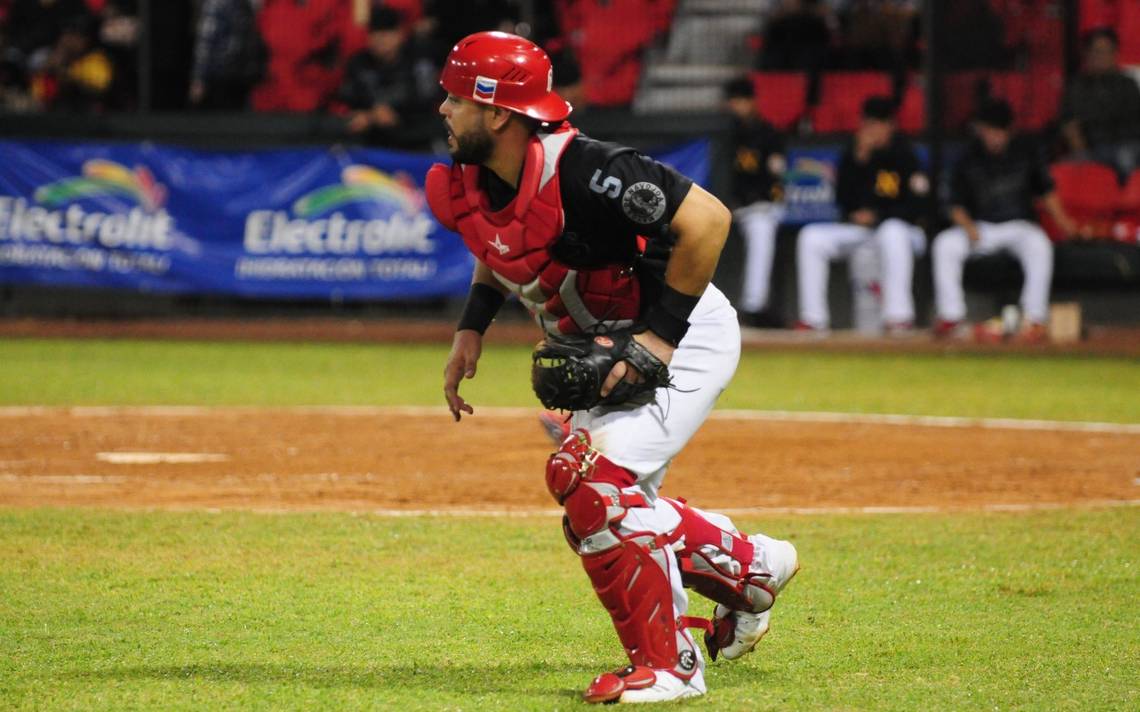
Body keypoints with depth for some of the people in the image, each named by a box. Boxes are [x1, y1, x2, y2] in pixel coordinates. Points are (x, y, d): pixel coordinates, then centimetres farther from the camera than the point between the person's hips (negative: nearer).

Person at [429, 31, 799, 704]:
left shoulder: (580, 170, -32)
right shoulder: (463, 186, -6)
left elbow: (707, 218, -31)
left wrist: (660, 337, -29)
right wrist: (471, 329, 6)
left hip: (686, 338, -9)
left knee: (594, 476, -24)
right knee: (611, 509, 15)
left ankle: (667, 664, -13)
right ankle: (749, 565, 38)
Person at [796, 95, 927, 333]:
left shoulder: (904, 155, -5)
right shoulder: (852, 155, 6)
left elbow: (916, 207, -9)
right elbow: (843, 200, -4)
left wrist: (877, 216, -15)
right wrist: (859, 159, -13)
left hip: (899, 227, -5)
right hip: (858, 231, 5)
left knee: (891, 231, -39)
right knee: (811, 237, -16)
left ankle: (899, 316, -41)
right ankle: (814, 319, -18)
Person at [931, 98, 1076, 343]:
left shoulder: (1025, 151, 1)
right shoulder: (968, 160, -1)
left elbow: (1046, 190, 8)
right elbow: (957, 204, 3)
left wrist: (1060, 219, -7)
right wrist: (968, 226, -18)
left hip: (1019, 225, -1)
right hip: (980, 228, 1)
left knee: (1039, 244, -34)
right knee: (945, 244, -26)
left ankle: (1035, 317, -32)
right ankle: (951, 315, -20)